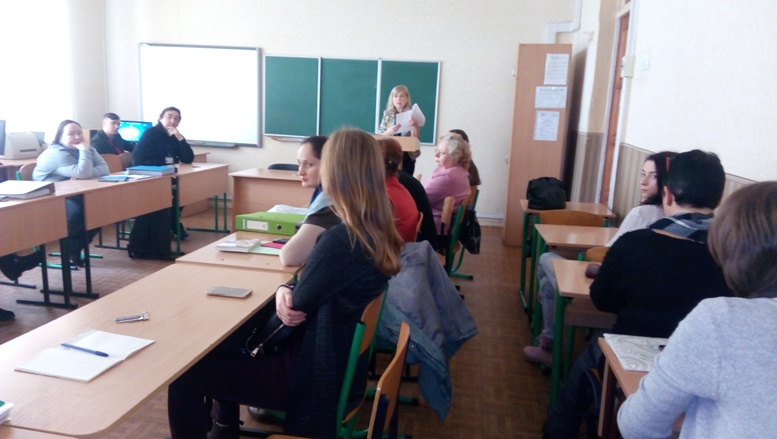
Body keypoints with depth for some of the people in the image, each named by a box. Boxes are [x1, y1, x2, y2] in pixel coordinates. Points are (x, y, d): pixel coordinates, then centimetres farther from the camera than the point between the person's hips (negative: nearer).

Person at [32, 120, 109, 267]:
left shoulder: (88, 149, 6)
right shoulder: (56, 153, -18)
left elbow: (104, 168, -11)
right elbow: (82, 173, -31)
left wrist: (84, 175, -28)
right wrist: (84, 151, -21)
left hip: (74, 195, 7)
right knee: (76, 213, -35)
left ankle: (76, 246, -1)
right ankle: (68, 245, -3)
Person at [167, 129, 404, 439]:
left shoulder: (340, 240, -29)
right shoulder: (377, 232, -1)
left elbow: (296, 308, -16)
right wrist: (286, 290, -14)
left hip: (317, 375, -9)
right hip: (339, 362, 9)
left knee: (186, 373, -5)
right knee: (227, 336, 24)